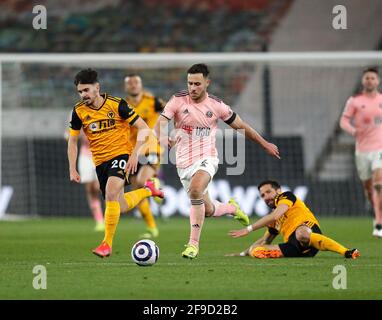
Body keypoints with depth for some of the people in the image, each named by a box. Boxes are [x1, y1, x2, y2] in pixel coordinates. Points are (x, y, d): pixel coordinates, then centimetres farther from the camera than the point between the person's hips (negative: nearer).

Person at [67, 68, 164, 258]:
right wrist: (72, 169, 1)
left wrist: (134, 154, -18)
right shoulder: (79, 111, -3)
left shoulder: (116, 104, -13)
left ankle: (107, 243, -20)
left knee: (111, 193, -28)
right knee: (121, 207, 10)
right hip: (100, 162, 5)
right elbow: (72, 140, 8)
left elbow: (144, 129, -9)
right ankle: (147, 190, 41)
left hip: (121, 154, -5)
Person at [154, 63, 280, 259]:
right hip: (184, 162, 2)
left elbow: (240, 126, 10)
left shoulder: (216, 105, -3)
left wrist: (265, 144, 18)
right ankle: (231, 208, 44)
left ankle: (193, 243, -27)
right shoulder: (178, 101, -4)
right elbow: (159, 125, -12)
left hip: (206, 159, -2)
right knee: (208, 210, 8)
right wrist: (165, 140, -36)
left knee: (195, 190, -33)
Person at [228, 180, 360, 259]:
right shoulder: (274, 223, 35)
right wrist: (243, 254, 45)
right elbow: (264, 241, 47)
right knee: (255, 250, -9)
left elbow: (275, 215, -4)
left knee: (301, 233, -47)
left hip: (308, 229, -7)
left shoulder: (286, 196, 12)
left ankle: (347, 252, -49)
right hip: (294, 246, 7)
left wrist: (248, 229, -3)